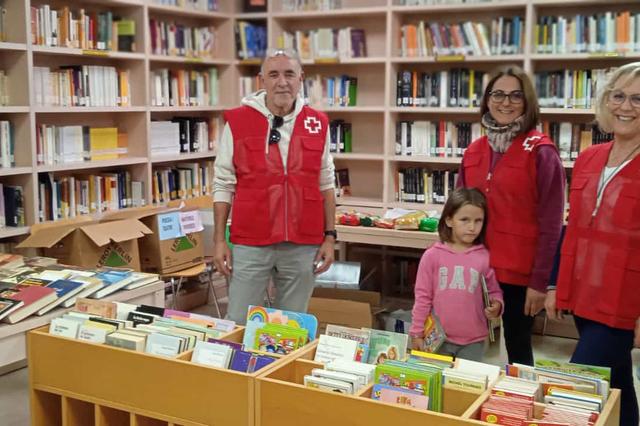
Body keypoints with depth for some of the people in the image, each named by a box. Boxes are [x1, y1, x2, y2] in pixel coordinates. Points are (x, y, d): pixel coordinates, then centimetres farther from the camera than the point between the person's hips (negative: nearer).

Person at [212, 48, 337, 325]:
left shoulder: (318, 124, 4)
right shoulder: (237, 121, -2)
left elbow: (325, 184, 10)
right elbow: (223, 184, 1)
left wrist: (329, 236, 5)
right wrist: (219, 239, -3)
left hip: (303, 244, 2)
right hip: (249, 243, -2)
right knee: (238, 323, 4)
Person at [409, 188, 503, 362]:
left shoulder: (485, 257, -4)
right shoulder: (432, 255, -5)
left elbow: (494, 292, 6)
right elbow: (423, 296, -1)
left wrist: (496, 306, -15)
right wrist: (417, 333, 0)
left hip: (474, 341, 0)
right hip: (438, 338, 0)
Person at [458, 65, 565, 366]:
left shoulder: (541, 152, -9)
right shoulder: (474, 151, 7)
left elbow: (550, 224, -11)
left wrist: (540, 281, -13)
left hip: (519, 272, -5)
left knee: (518, 347, 9)